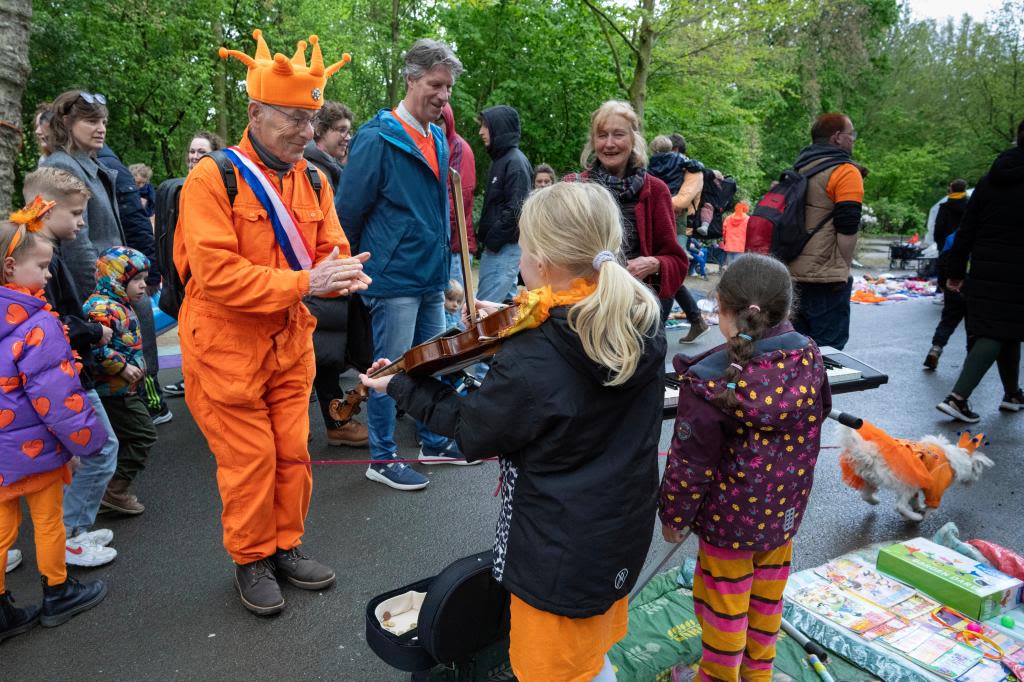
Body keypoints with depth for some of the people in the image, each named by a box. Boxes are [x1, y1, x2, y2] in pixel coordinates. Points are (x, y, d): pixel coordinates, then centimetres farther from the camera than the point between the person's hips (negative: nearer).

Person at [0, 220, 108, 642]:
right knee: (48, 521, 11)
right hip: (34, 448, -7)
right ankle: (58, 595, 28)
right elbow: (56, 394, -23)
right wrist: (87, 438, -14)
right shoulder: (37, 325, -23)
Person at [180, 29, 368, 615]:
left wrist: (343, 275, -21)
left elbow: (332, 252, 4)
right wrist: (305, 282, -28)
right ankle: (251, 561, 26)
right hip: (227, 348, -5)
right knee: (249, 462, 5)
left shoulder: (313, 181, 6)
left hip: (292, 345, 6)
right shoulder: (212, 178, -14)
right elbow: (215, 273, -23)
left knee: (293, 454, 13)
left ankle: (287, 547, 33)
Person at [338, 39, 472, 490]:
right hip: (394, 278, -7)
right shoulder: (377, 139, -13)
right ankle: (382, 459, 15)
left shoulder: (438, 140, 10)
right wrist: (360, 265, 1)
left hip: (432, 276, 8)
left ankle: (433, 443, 31)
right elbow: (350, 212, -9)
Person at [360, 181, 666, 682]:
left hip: (561, 551, -6)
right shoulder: (643, 319, -10)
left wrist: (402, 387, -1)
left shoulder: (528, 363, -31)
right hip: (625, 528, 7)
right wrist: (517, 330, 4)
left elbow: (472, 433, -13)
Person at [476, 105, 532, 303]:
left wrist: (493, 241, -14)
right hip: (496, 247, 10)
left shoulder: (516, 162, -12)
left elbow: (515, 209, -19)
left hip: (505, 248, -10)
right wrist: (484, 238, 13)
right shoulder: (499, 159, 17)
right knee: (506, 302, 14)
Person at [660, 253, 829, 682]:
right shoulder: (808, 357, -10)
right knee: (767, 592, 24)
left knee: (723, 599, 14)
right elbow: (819, 414, 10)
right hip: (785, 508, 6)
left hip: (730, 514, -6)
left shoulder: (710, 380, -27)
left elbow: (691, 462, -21)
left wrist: (674, 515, -5)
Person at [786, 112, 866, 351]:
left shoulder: (799, 168, 14)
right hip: (825, 279, -8)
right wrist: (843, 269, -5)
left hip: (792, 275, 8)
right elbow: (847, 230, -16)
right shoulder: (845, 172, -10)